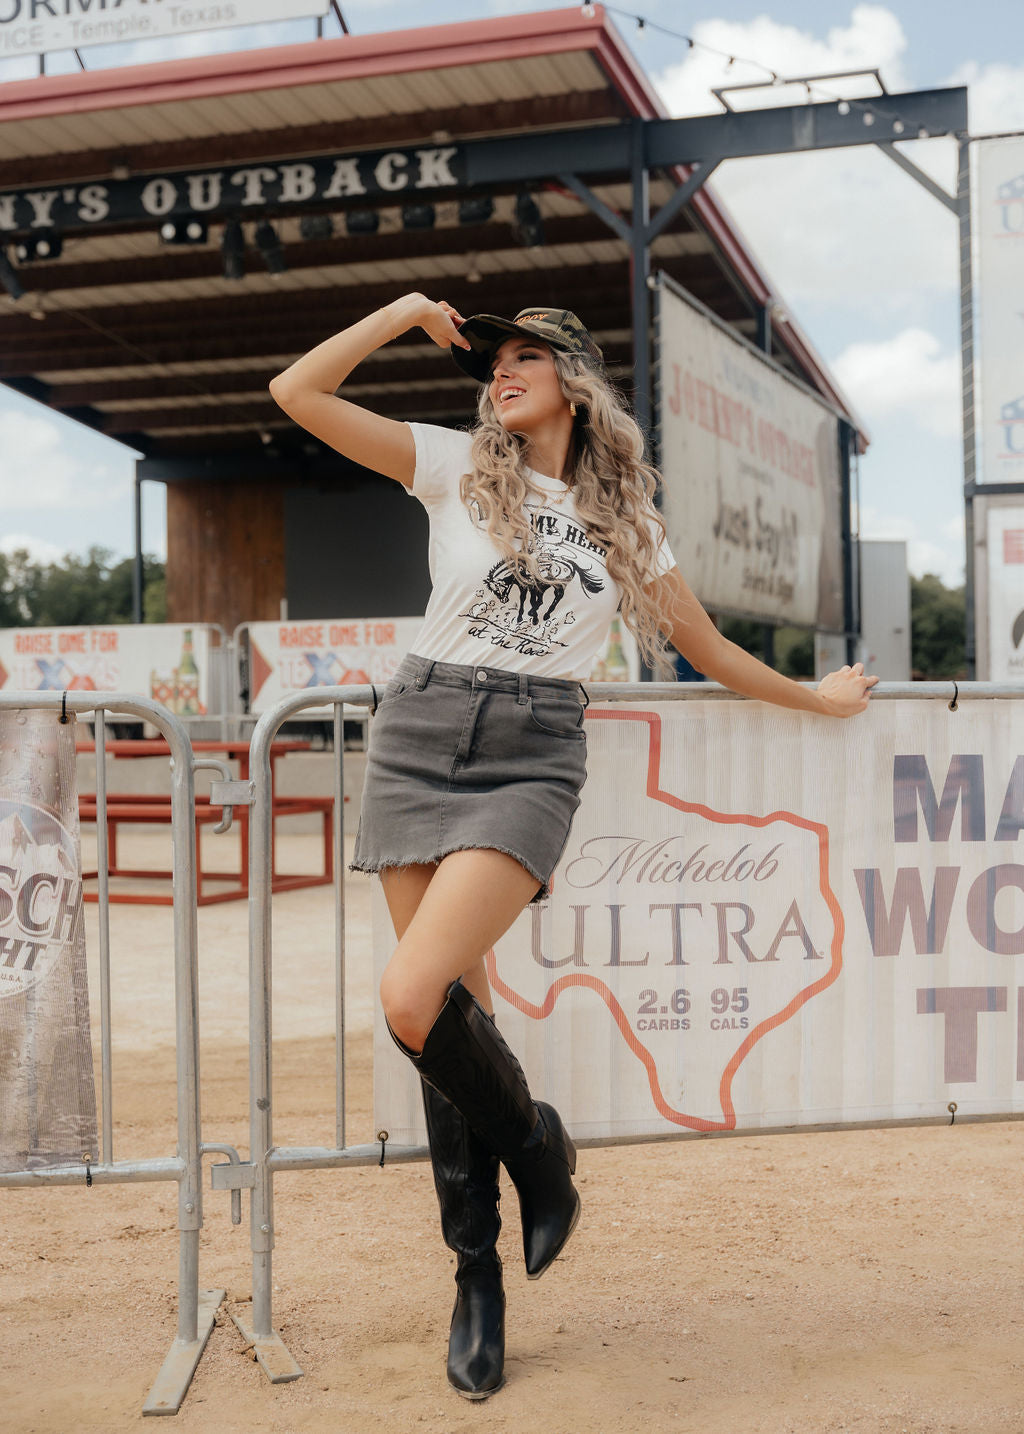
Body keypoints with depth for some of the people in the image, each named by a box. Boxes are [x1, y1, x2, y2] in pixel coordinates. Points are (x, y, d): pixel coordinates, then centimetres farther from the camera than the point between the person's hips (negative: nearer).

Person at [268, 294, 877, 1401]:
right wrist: (411, 312, 8)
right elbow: (297, 392, 1)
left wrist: (818, 697, 33)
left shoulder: (627, 516, 14)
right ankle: (476, 1272, 18)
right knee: (458, 1010, 0)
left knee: (414, 998, -22)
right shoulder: (455, 467, 9)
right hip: (420, 738, 1)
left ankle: (536, 1151, 8)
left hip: (533, 758, -1)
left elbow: (704, 647, 24)